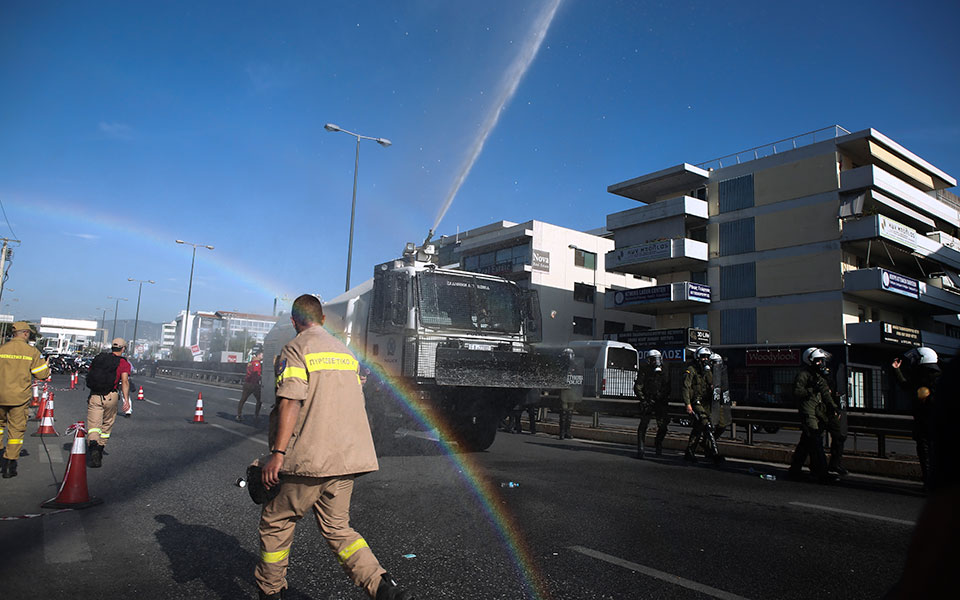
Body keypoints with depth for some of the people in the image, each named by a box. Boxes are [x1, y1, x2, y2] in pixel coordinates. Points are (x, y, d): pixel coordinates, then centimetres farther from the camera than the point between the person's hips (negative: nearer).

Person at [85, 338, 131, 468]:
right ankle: (100, 449, 27)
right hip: (110, 397, -2)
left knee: (93, 425, -2)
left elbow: (90, 374, 14)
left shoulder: (98, 358, 12)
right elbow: (125, 381, -12)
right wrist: (126, 400, -15)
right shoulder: (123, 363, 0)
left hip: (94, 396, 2)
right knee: (107, 424, 17)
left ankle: (93, 444, -28)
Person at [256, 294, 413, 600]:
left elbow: (290, 403, -17)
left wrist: (277, 454, -17)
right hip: (348, 458, 7)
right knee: (337, 528, 14)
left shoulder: (295, 349, -5)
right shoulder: (345, 351, 17)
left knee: (276, 523, 13)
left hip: (310, 458, -7)